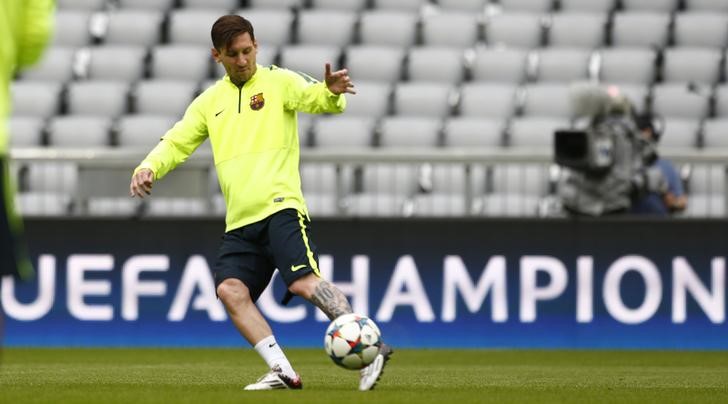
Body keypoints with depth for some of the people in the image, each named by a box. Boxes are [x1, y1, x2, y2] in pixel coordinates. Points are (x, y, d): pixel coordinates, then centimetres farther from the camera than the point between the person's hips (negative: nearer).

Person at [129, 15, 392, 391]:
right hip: (239, 222, 5)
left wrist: (332, 93, -37)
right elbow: (176, 143, 18)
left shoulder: (278, 81, 3)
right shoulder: (210, 101, 18)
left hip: (280, 208, -5)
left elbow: (316, 98, -13)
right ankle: (282, 372, -15)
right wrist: (148, 168, -2)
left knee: (304, 282, -23)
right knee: (230, 289, -15)